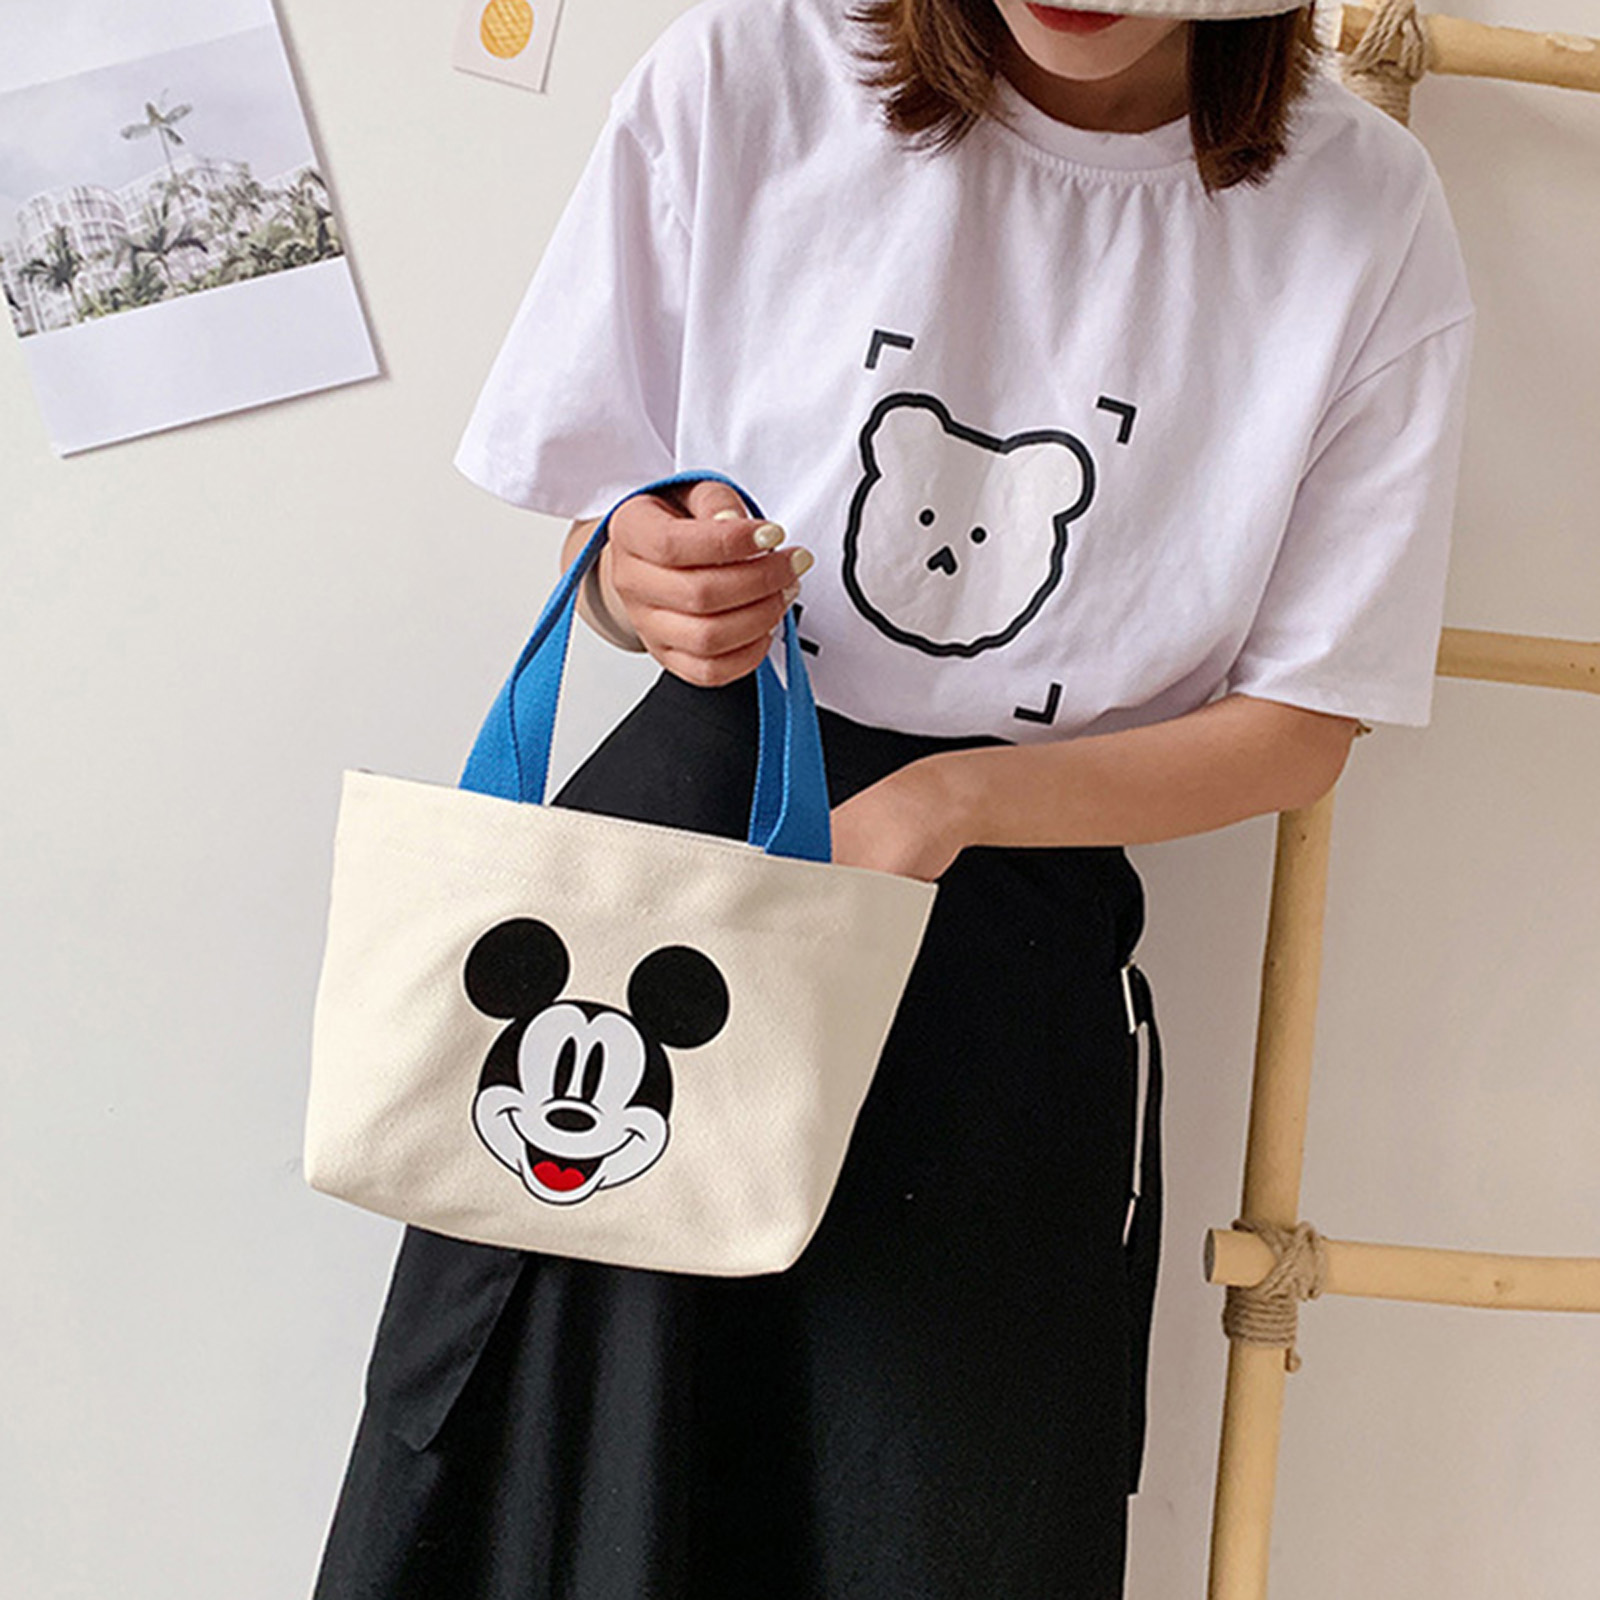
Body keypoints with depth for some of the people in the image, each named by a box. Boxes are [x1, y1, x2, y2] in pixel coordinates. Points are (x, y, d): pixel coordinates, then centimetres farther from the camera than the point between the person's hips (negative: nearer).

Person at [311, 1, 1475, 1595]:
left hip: (1010, 934, 0)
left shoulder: (1365, 211, -5)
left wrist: (949, 800, -15)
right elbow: (602, 529, 6)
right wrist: (641, 586, -18)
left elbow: (1305, 727, -1)